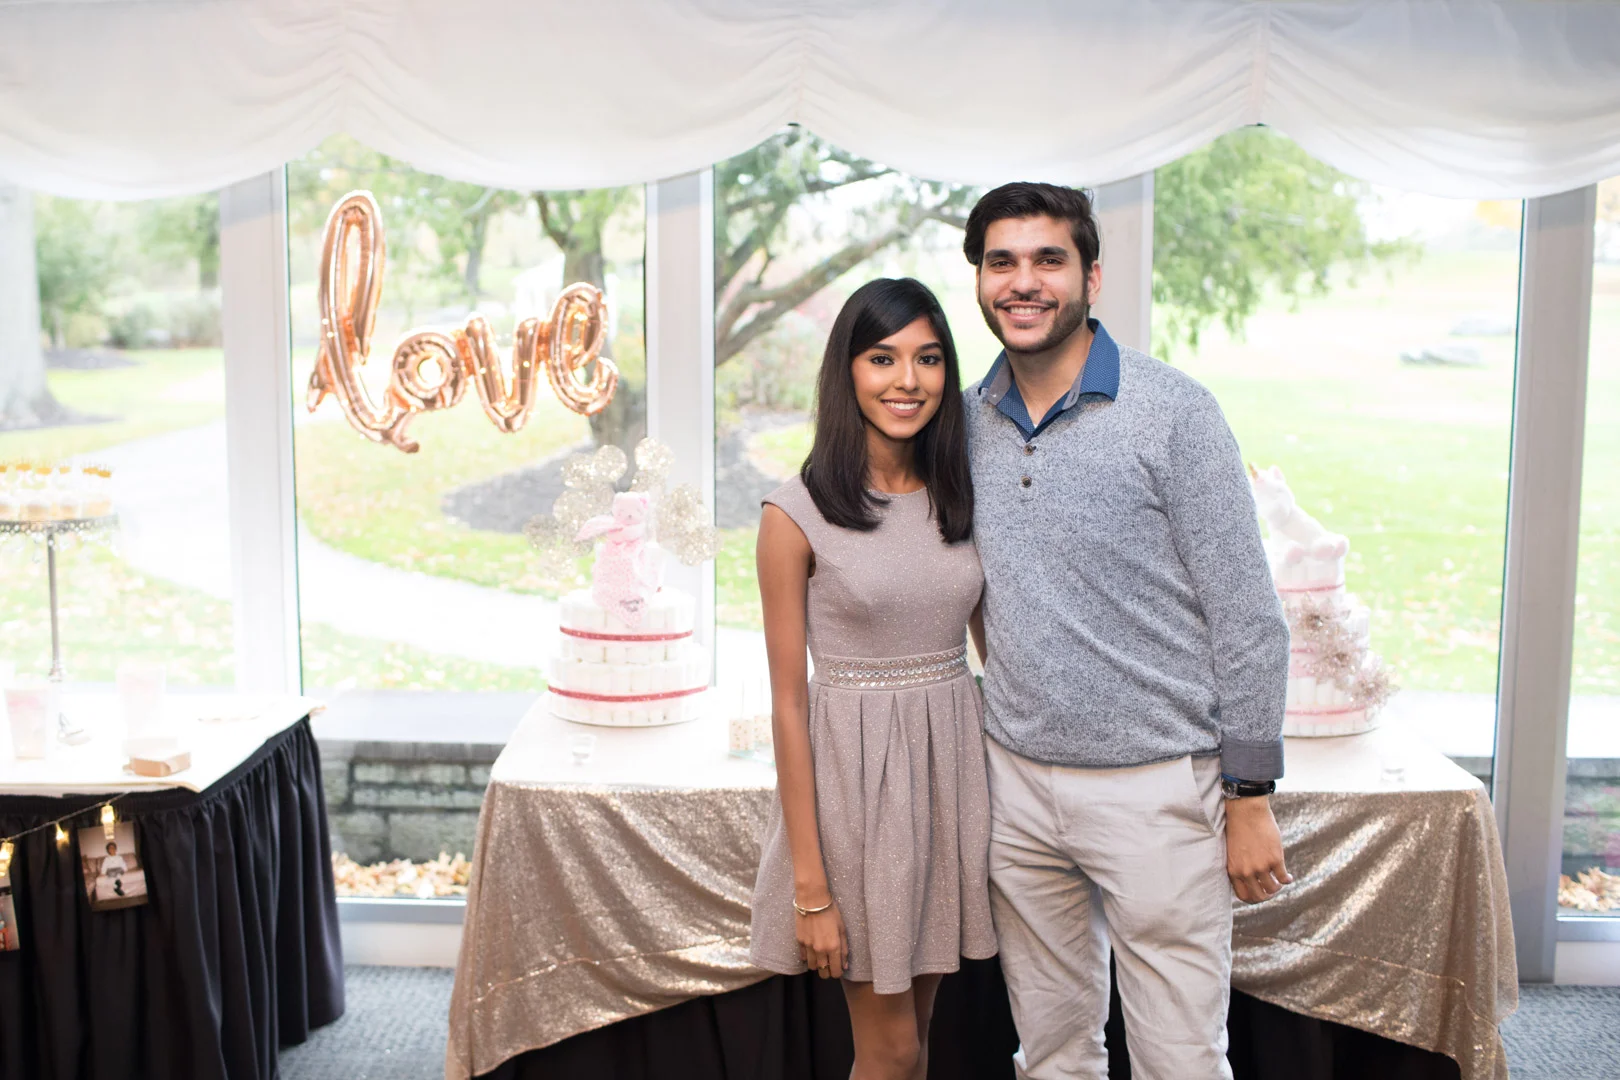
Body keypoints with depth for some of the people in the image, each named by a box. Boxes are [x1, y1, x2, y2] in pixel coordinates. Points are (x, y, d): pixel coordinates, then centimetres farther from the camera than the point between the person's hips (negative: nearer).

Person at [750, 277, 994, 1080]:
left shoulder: (960, 498, 4)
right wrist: (810, 887, -12)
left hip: (953, 754, 5)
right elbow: (788, 702, -11)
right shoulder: (798, 513, -11)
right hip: (855, 767, -5)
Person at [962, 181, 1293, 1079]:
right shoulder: (967, 420, 6)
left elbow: (1246, 615, -8)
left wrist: (1249, 799, -9)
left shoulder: (1172, 412, -9)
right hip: (1015, 780, 5)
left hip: (1154, 788, -4)